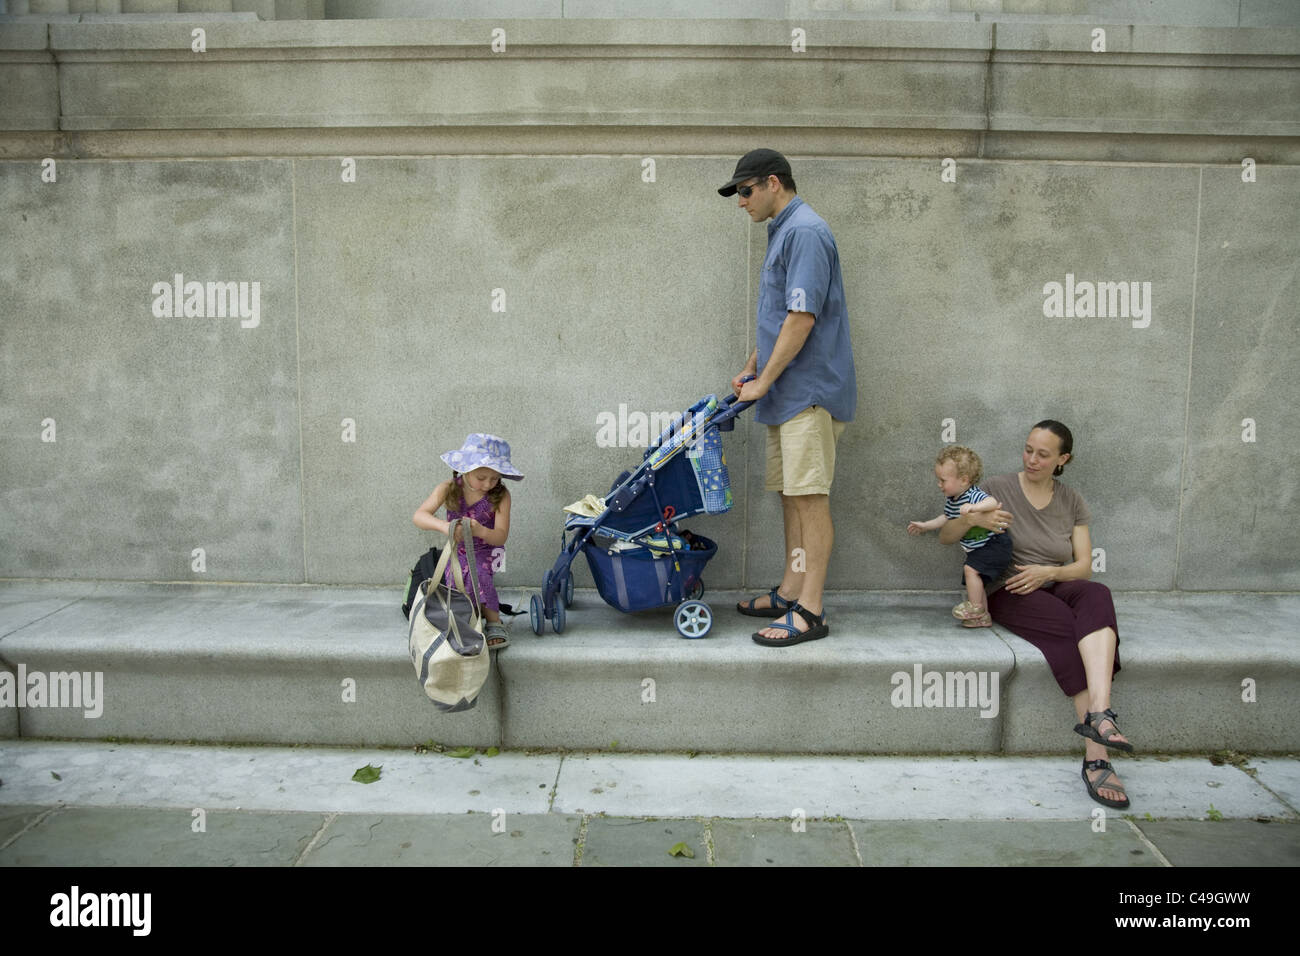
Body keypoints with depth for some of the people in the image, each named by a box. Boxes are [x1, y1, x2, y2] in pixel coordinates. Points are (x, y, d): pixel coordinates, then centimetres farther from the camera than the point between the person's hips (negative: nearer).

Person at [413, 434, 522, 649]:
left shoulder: (500, 495, -14)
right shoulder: (449, 489, -11)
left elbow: (501, 536, -19)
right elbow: (419, 516, -21)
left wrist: (480, 531, -42)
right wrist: (444, 526, -42)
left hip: (486, 551, -3)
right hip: (458, 551, 3)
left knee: (478, 573, -32)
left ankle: (494, 623, -19)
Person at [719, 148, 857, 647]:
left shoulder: (805, 232, -13)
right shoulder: (783, 233, 20)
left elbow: (802, 319, -20)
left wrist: (763, 382, -15)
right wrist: (749, 370, 20)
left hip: (809, 391, -10)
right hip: (787, 393, 10)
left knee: (809, 497, -9)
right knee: (790, 495, 13)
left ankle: (809, 611, -5)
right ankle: (790, 593, 22)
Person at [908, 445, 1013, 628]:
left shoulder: (974, 495, -26)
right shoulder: (951, 500, 2)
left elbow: (993, 502, -45)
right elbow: (947, 518, 20)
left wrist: (973, 507, -60)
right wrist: (925, 526, 21)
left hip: (994, 544, -10)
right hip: (977, 549, 10)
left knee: (971, 569, -23)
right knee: (976, 578, 15)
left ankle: (975, 607, -10)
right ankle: (982, 617, 26)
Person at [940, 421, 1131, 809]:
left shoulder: (1071, 501, 14)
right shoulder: (998, 489, 5)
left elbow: (1083, 566, 9)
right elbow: (945, 537, 2)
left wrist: (1048, 573, -13)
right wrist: (971, 518, -21)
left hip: (1056, 588, 3)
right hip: (1008, 593, -3)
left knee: (1096, 595, -34)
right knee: (1076, 630, -33)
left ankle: (1098, 714, -51)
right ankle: (1097, 758, -38)